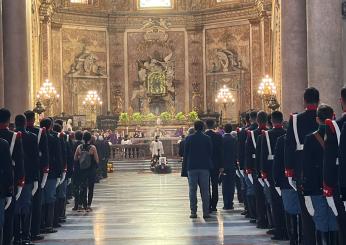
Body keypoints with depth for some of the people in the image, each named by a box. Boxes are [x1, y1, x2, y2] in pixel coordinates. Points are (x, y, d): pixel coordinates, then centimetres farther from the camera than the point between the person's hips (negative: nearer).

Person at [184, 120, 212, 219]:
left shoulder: (189, 139, -2)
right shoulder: (207, 139, -1)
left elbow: (185, 153, 0)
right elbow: (211, 153, 3)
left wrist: (187, 165, 11)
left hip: (192, 167, 0)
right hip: (204, 167, 0)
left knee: (192, 190, 4)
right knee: (205, 190, 3)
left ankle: (193, 212, 1)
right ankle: (206, 212, 1)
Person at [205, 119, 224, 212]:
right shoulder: (218, 136, -6)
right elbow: (220, 152, -4)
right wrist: (221, 166, 0)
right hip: (215, 164, 0)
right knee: (215, 186, 8)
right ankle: (213, 206, 8)